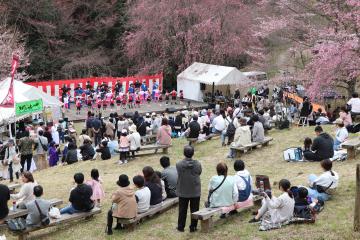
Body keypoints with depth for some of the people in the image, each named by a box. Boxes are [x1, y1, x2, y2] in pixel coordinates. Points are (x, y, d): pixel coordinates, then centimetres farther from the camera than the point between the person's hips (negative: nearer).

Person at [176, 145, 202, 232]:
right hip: (195, 191, 0)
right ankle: (193, 227, 19)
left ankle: (181, 227, 23)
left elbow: (179, 174, -3)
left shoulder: (179, 164, -16)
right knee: (194, 210, 13)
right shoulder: (197, 164, -15)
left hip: (183, 191, 0)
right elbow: (199, 173, 1)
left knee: (182, 210, 14)